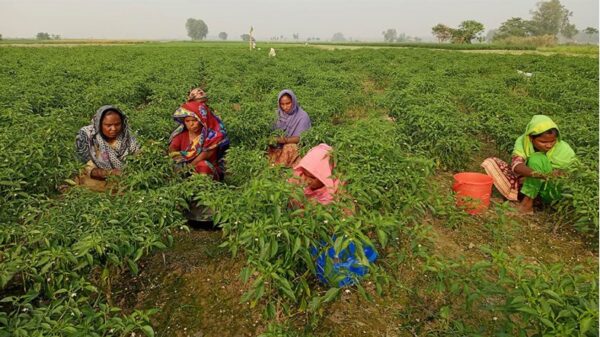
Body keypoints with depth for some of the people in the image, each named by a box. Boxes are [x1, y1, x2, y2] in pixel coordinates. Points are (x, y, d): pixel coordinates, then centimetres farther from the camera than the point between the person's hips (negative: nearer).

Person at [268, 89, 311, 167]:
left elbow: (300, 138, -16)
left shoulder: (302, 116, -12)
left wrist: (286, 140, -31)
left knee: (288, 149, -33)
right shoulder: (280, 114, 3)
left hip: (297, 146, -4)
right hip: (281, 146, 5)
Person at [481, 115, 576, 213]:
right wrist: (535, 174, -54)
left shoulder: (563, 149, -17)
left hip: (550, 191, -3)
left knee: (537, 159, -30)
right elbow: (516, 165, -33)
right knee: (490, 162, -12)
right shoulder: (522, 142, -16)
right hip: (525, 183, 3)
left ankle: (528, 200, -23)